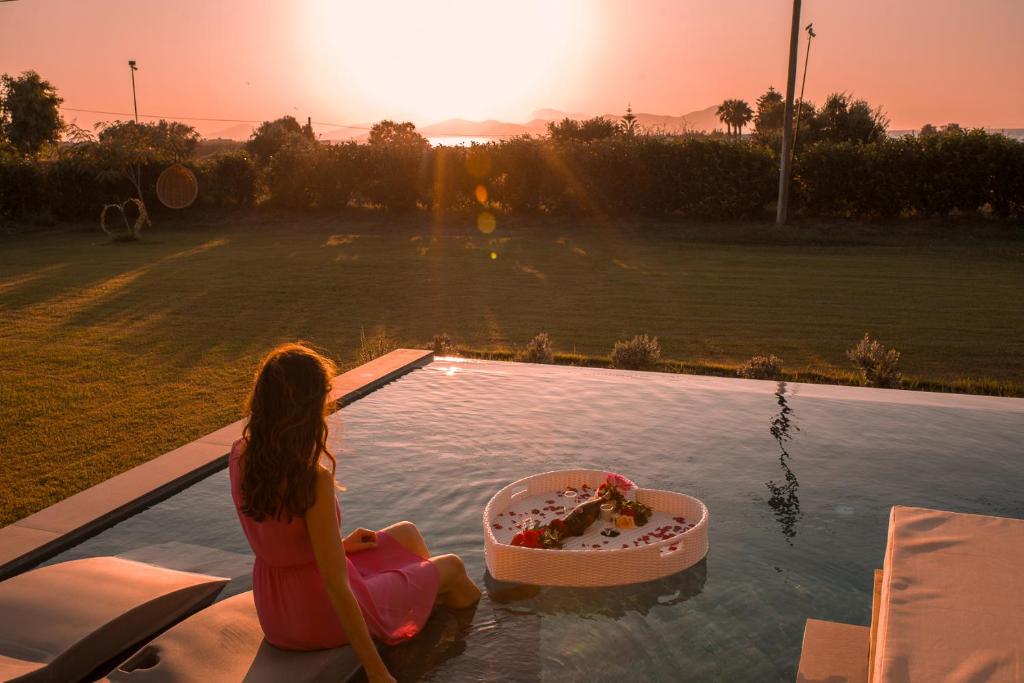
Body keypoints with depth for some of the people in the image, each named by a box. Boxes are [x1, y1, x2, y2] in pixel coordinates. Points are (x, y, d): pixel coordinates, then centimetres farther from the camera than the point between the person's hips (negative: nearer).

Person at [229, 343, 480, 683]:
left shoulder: (239, 456, -10)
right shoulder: (314, 479, -32)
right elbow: (336, 586, -29)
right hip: (321, 616, -7)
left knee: (406, 533, 25)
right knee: (452, 566, 17)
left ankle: (437, 596, 51)